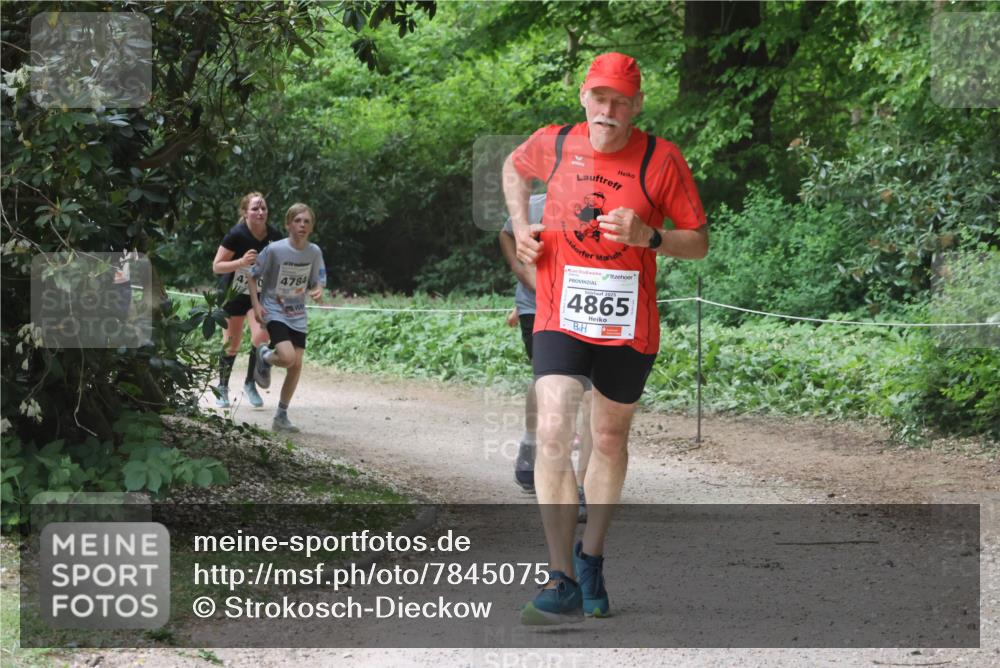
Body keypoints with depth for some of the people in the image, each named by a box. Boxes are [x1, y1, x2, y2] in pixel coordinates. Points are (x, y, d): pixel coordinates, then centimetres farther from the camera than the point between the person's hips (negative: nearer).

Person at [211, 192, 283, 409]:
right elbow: (216, 266, -19)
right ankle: (222, 387, 29)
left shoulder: (274, 236, -13)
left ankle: (250, 384, 1)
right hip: (234, 293, -2)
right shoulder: (236, 235, -23)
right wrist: (242, 262, -33)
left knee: (261, 336, -19)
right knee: (232, 343, 6)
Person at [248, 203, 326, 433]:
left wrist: (318, 291, -15)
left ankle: (281, 417, 16)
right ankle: (264, 356, 13)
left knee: (296, 365, 1)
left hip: (298, 316, 5)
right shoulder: (274, 250, -16)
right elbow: (253, 276, -4)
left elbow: (317, 282, 8)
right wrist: (256, 304, -11)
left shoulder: (314, 252, -3)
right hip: (274, 312, -5)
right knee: (288, 358, -24)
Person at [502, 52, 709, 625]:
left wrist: (648, 237, -19)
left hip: (630, 328, 0)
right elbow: (515, 168, 24)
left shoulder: (662, 160, -6)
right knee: (553, 434, -18)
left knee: (611, 439, 15)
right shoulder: (554, 144, 0)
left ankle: (591, 558, 35)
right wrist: (521, 226, 9)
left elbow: (700, 242, -1)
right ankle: (563, 582, -19)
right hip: (560, 318, 0)